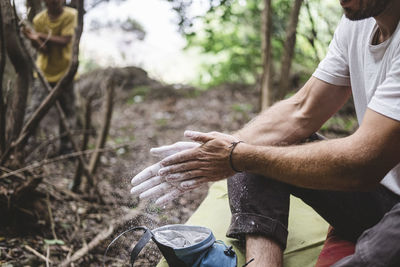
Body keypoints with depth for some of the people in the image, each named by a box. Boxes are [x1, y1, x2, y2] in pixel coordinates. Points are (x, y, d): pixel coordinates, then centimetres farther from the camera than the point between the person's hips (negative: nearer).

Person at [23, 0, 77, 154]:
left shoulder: (70, 15, -9)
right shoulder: (39, 19, -4)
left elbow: (64, 41, -19)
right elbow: (44, 50, -9)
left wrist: (41, 35, -26)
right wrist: (34, 40, -30)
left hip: (64, 72, 0)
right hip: (43, 72, 0)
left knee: (67, 112, 8)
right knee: (34, 110, -9)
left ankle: (65, 146, 23)